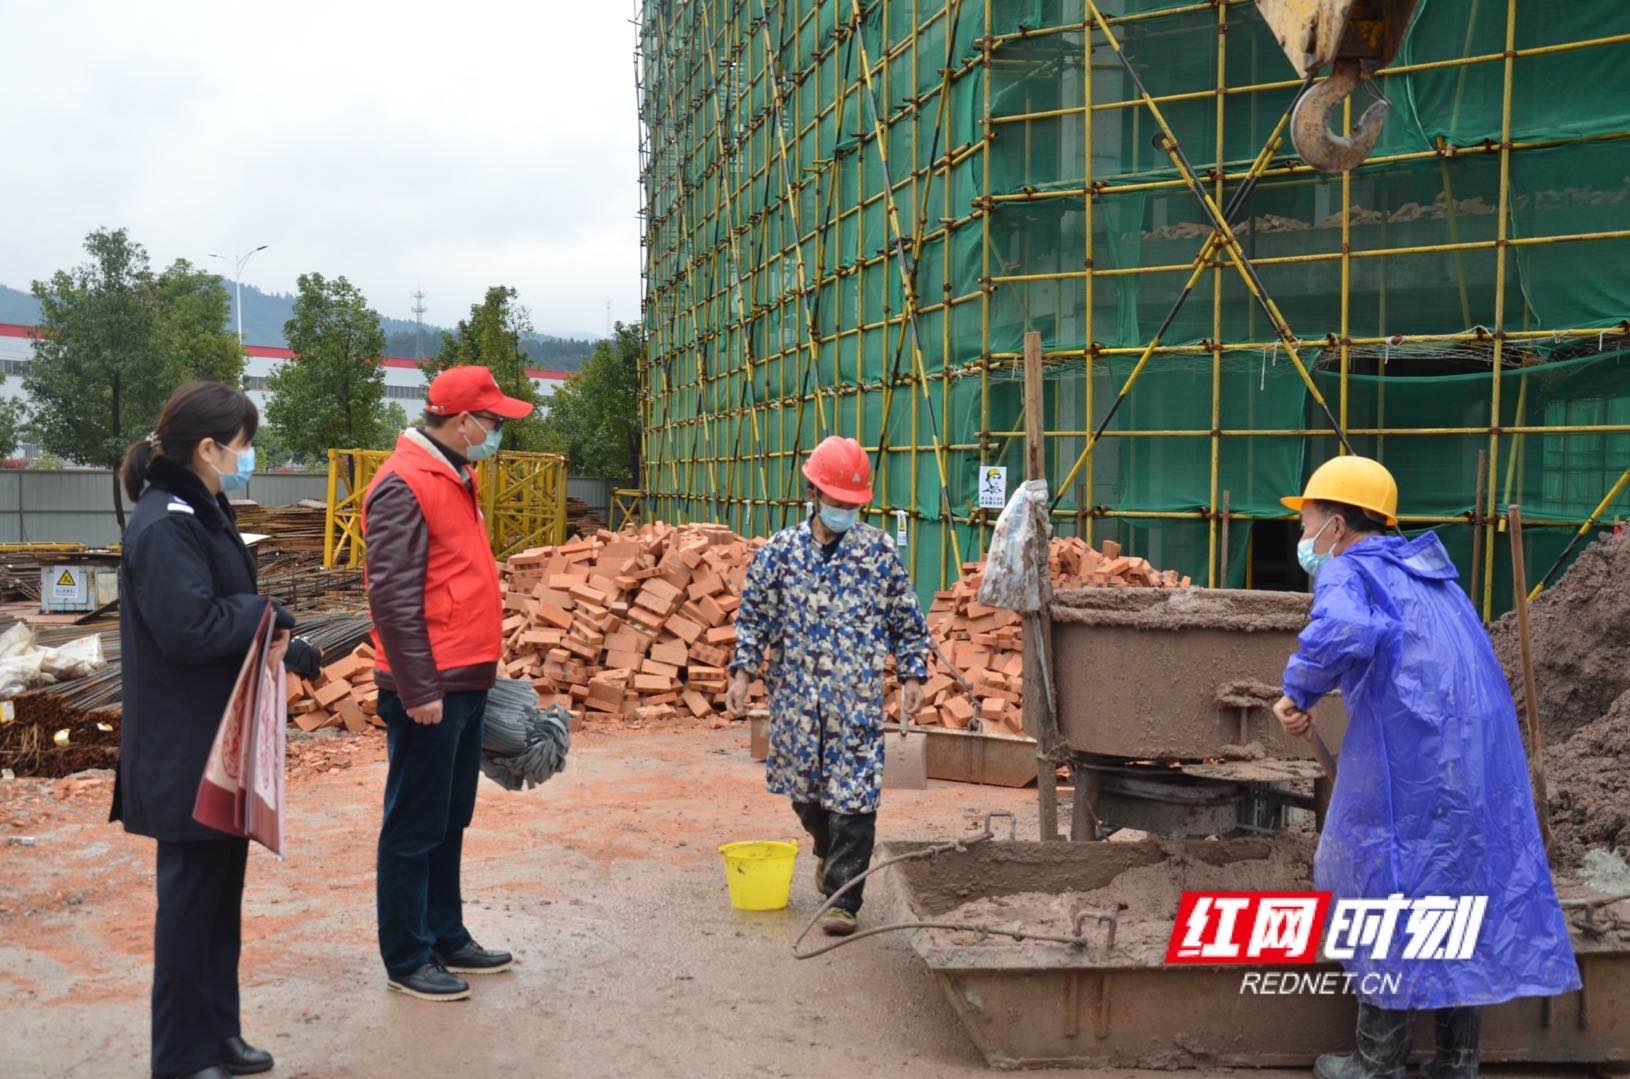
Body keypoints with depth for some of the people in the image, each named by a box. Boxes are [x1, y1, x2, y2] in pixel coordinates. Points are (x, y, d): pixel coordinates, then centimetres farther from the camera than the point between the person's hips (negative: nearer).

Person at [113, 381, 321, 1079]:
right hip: (186, 752, -10)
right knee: (192, 893, 2)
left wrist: (280, 644, 3)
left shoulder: (201, 514, 12)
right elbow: (189, 628, -26)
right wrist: (266, 614, -12)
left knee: (220, 889, 17)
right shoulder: (164, 526, -18)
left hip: (221, 743, 10)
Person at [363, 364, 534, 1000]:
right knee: (414, 827, 3)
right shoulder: (404, 485, -15)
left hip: (465, 683, 9)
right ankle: (406, 960, 15)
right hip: (429, 689, -9)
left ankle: (446, 937, 29)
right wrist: (419, 691, -20)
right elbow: (393, 599, -20)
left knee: (450, 821, 17)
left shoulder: (454, 477, 14)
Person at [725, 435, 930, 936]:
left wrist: (911, 674, 2)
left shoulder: (880, 550, 1)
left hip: (858, 698, -2)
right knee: (803, 787, 15)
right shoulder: (779, 550, 2)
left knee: (853, 796, -5)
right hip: (796, 694, 2)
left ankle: (842, 897, 5)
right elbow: (754, 616, 7)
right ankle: (828, 851, 45)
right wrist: (742, 671, 0)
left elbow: (906, 620, 7)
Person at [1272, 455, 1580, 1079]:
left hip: (1410, 765, -8)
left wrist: (1300, 689, -14)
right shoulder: (1424, 571, 21)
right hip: (1484, 751, 8)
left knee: (1384, 893, 5)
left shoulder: (1347, 570, -6)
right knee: (1464, 892, 14)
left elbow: (1343, 633, -29)